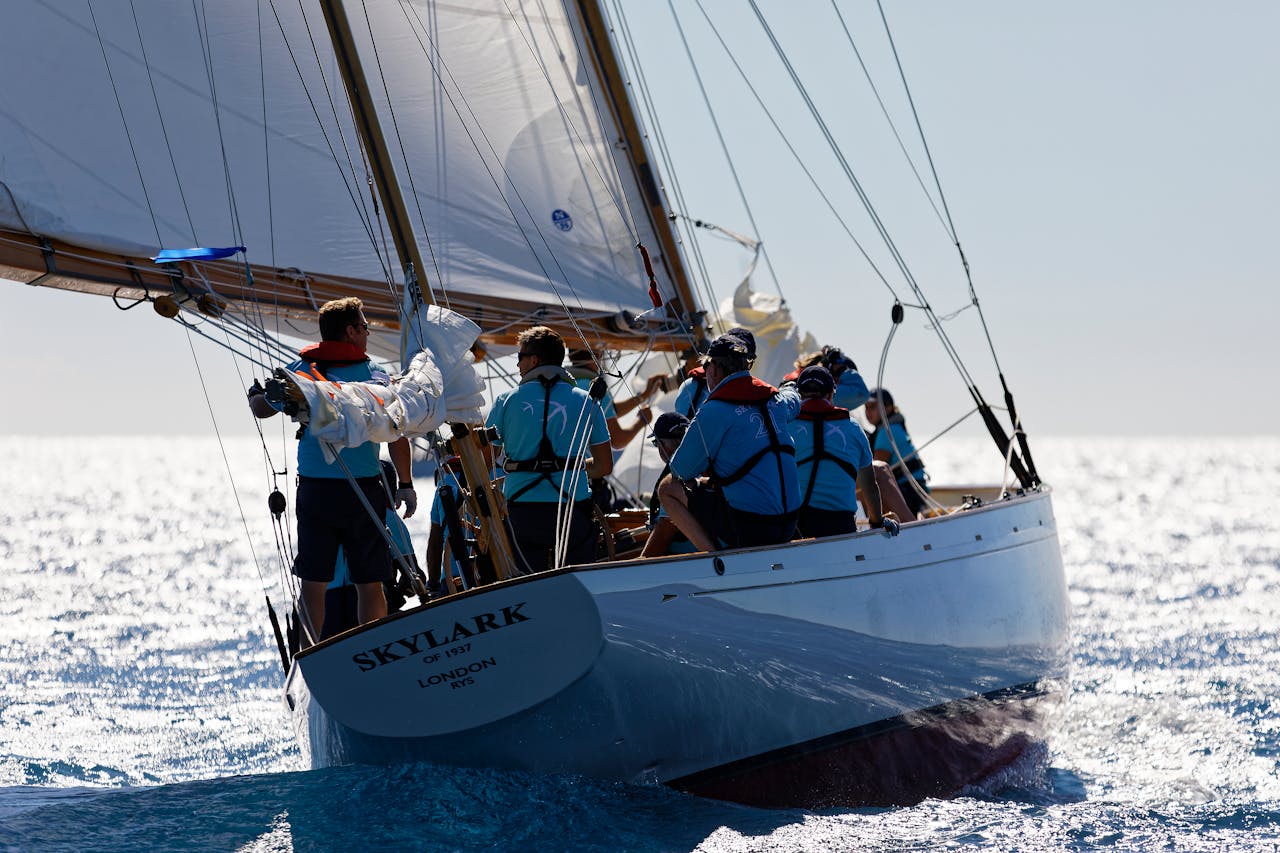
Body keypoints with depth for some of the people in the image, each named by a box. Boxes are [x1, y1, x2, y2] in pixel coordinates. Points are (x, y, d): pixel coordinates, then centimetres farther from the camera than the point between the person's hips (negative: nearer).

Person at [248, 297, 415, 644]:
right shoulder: (376, 374, -1)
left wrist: (255, 395, 32)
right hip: (364, 493, -1)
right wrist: (405, 485, -2)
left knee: (313, 584, 6)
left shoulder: (301, 370, 1)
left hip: (315, 492, 1)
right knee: (370, 584, 7)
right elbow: (397, 433, -9)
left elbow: (261, 409, 8)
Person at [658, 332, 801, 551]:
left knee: (667, 488, 7)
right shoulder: (775, 400, 9)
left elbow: (682, 470, -4)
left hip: (747, 528, -7)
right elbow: (794, 401, 37)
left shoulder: (714, 411, -11)